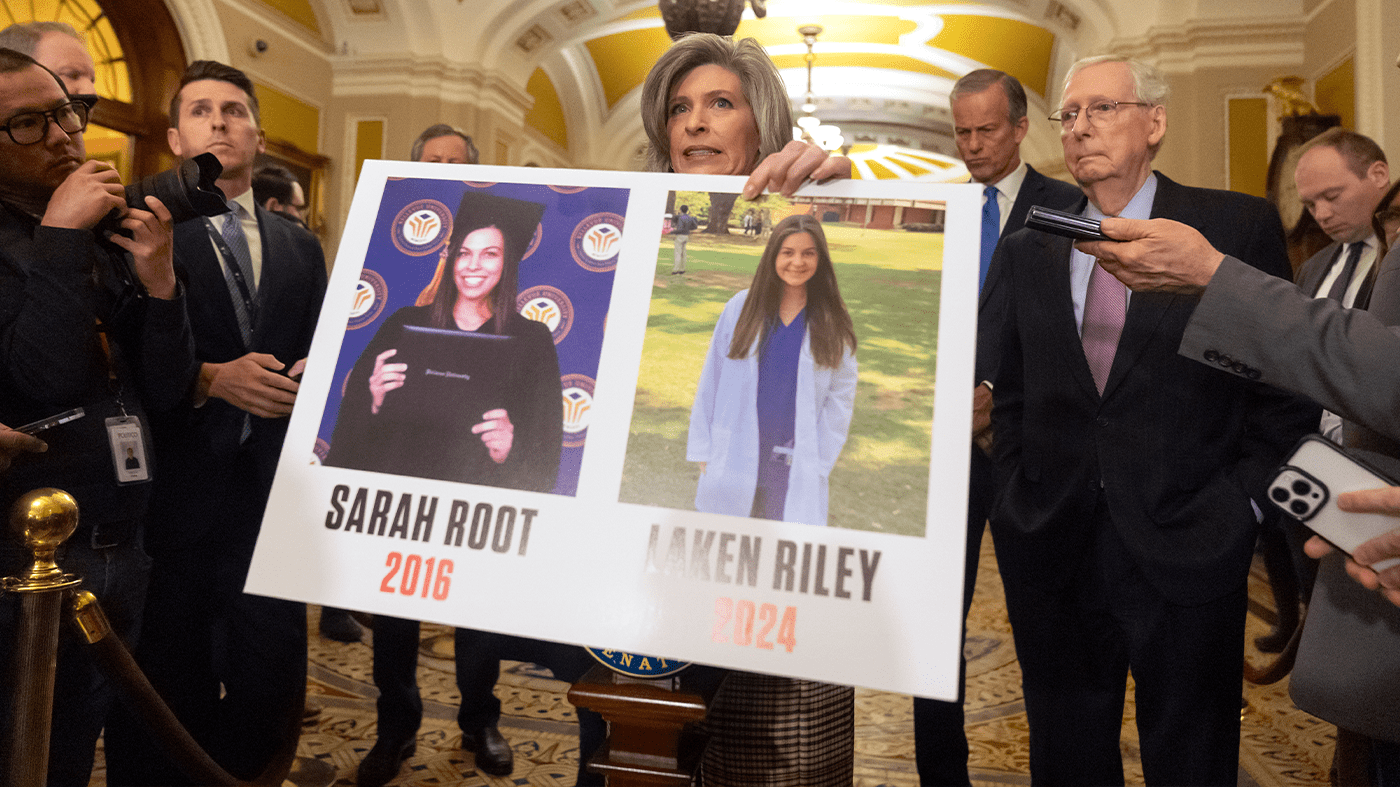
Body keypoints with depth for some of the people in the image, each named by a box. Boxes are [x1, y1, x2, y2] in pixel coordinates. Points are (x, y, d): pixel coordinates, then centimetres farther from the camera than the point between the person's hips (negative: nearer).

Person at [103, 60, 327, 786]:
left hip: (271, 500, 3)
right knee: (166, 705, 10)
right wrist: (211, 380, -20)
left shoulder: (300, 246, 14)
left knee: (270, 693, 9)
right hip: (176, 501, -3)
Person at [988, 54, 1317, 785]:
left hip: (1186, 550, -2)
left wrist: (1239, 505, -6)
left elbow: (1287, 387, -1)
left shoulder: (1238, 227, -1)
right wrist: (1020, 495, 3)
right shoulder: (1024, 251, 6)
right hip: (1050, 551, 3)